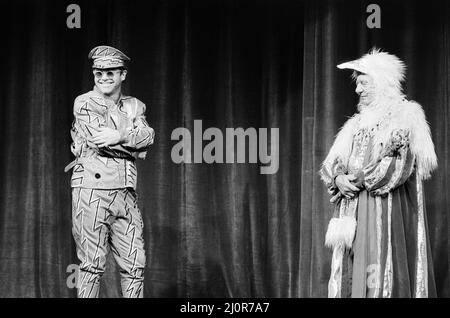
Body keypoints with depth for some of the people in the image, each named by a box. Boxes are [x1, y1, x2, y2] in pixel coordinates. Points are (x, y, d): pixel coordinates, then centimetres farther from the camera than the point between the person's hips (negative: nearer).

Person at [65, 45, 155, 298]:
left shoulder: (135, 106, 18)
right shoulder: (84, 104, 4)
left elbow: (147, 135, 0)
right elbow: (99, 140, -10)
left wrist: (119, 137, -16)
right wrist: (134, 146, -1)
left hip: (125, 192, 5)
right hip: (92, 189, -5)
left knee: (135, 265, 1)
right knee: (93, 265, -5)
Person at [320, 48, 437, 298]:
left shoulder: (404, 116, -1)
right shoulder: (357, 123, 18)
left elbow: (401, 163, -13)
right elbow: (331, 163, 14)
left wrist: (361, 179, -13)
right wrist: (338, 178, -7)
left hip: (386, 210, -6)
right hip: (352, 212, 6)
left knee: (380, 276, -11)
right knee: (349, 274, 2)